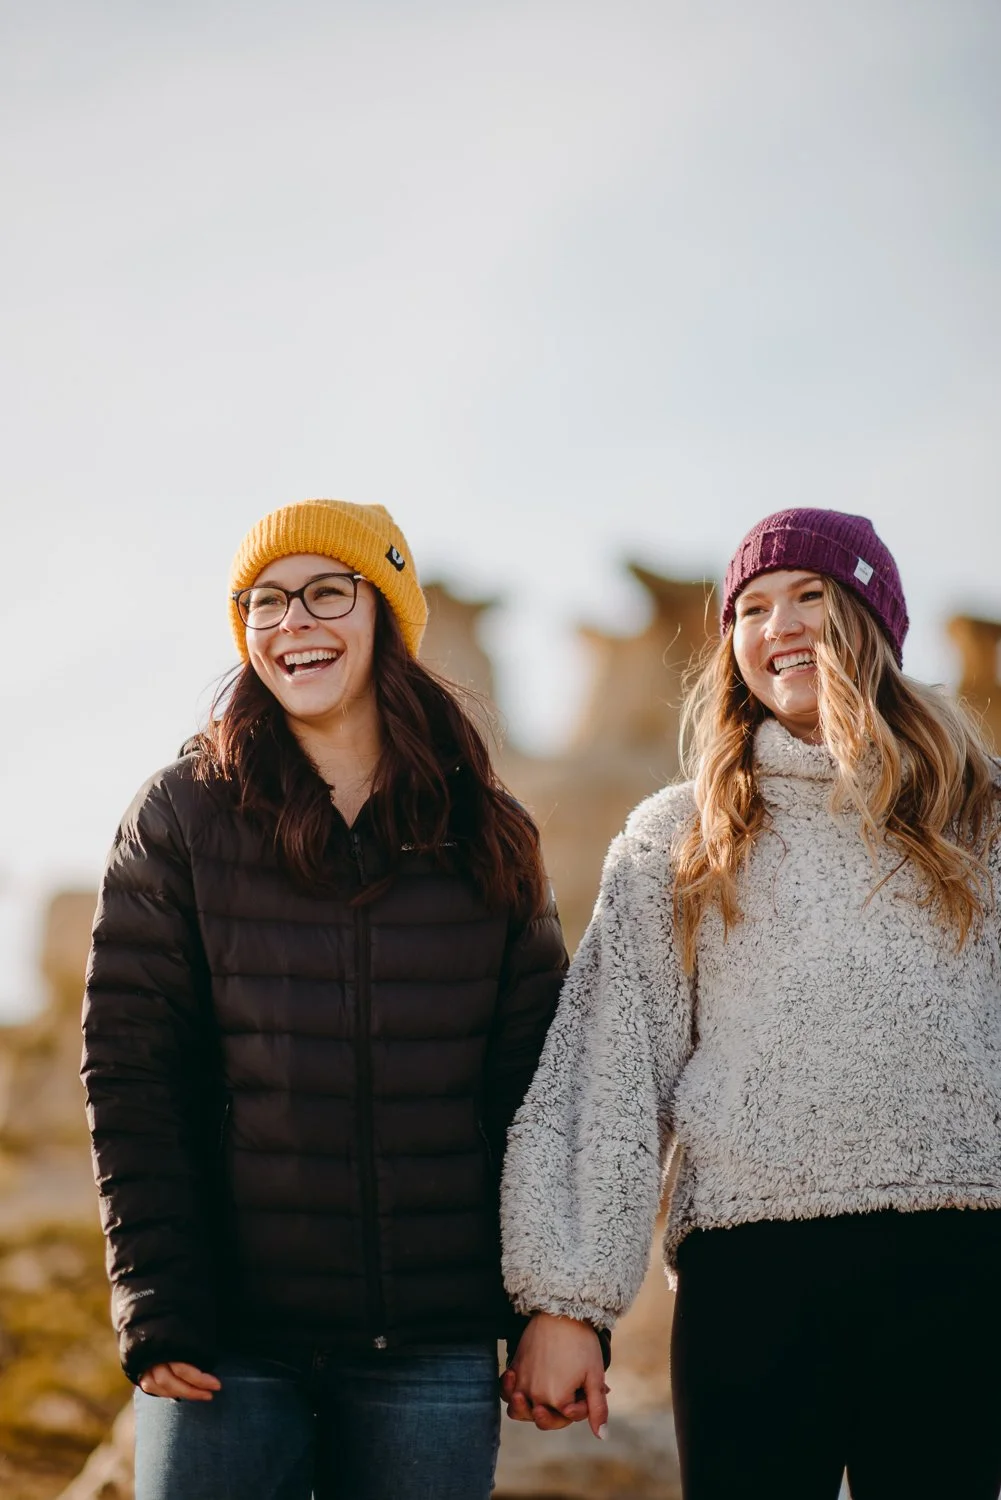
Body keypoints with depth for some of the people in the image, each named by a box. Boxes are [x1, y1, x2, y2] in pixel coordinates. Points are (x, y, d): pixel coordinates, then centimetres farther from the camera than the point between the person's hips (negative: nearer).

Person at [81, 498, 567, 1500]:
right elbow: (130, 1073, -1)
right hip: (229, 1341, -1)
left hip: (434, 1344, 1)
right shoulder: (181, 818, 2)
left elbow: (535, 1080, 7)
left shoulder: (485, 834, 7)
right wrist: (157, 1309, -9)